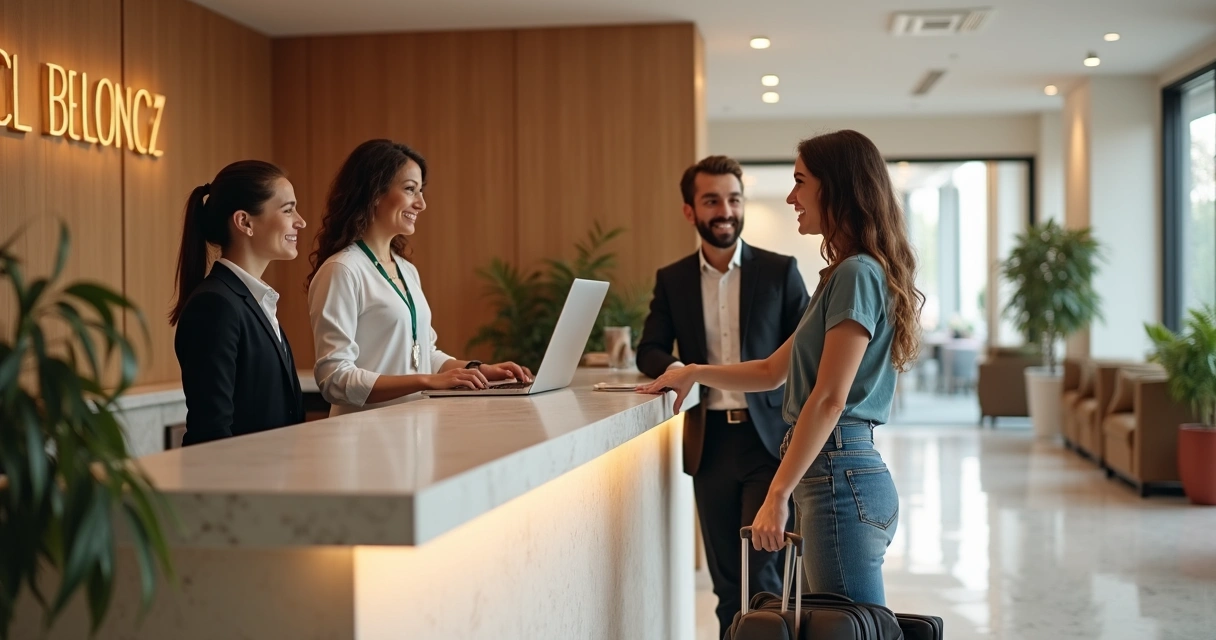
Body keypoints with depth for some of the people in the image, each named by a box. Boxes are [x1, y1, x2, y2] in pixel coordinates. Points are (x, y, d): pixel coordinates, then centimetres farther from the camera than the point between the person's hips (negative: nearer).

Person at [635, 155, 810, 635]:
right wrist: (673, 367, -14)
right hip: (710, 443, 3)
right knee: (726, 581, 10)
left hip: (769, 438, -3)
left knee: (762, 571, -7)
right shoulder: (672, 280, 7)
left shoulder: (780, 271, 0)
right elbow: (649, 351, 10)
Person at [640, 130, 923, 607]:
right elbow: (774, 371, 25)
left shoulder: (857, 274, -12)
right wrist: (694, 373, 19)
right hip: (839, 472, 10)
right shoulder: (844, 274, 19)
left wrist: (778, 495, -19)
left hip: (840, 476, -10)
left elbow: (830, 399, -19)